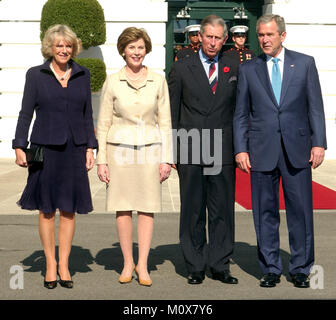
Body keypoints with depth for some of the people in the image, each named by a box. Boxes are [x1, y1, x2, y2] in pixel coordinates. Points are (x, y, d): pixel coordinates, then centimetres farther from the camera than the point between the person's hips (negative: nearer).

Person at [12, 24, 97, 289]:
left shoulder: (83, 74, 9)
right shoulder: (36, 75, 3)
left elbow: (88, 114, 12)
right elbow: (26, 113, 3)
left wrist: (90, 147, 5)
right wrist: (19, 146, -4)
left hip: (74, 149, 2)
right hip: (45, 148, -2)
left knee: (69, 208, 4)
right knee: (46, 208, 4)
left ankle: (64, 265, 14)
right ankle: (50, 264, 14)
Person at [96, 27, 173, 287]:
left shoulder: (158, 81, 4)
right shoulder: (113, 82, 2)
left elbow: (165, 122, 6)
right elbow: (103, 123, 4)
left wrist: (167, 158, 0)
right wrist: (101, 160, -1)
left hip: (150, 149, 0)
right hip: (120, 149, 0)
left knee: (147, 207, 1)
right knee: (123, 207, 3)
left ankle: (143, 264, 10)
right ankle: (128, 262, 17)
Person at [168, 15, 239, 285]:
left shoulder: (234, 69, 11)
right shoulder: (182, 69, 6)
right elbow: (171, 113, 5)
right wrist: (171, 150, 0)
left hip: (223, 152, 1)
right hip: (190, 151, -1)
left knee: (222, 210, 5)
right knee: (193, 211, 5)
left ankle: (220, 266, 15)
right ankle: (195, 267, 15)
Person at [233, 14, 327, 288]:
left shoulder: (304, 63, 7)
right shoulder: (248, 70, 8)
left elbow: (315, 106, 5)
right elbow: (241, 114, 8)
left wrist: (319, 143, -3)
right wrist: (240, 149, -1)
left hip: (297, 150, 0)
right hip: (262, 150, 1)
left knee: (300, 210, 3)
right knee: (265, 212, 5)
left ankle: (301, 269, 15)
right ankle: (271, 269, 16)